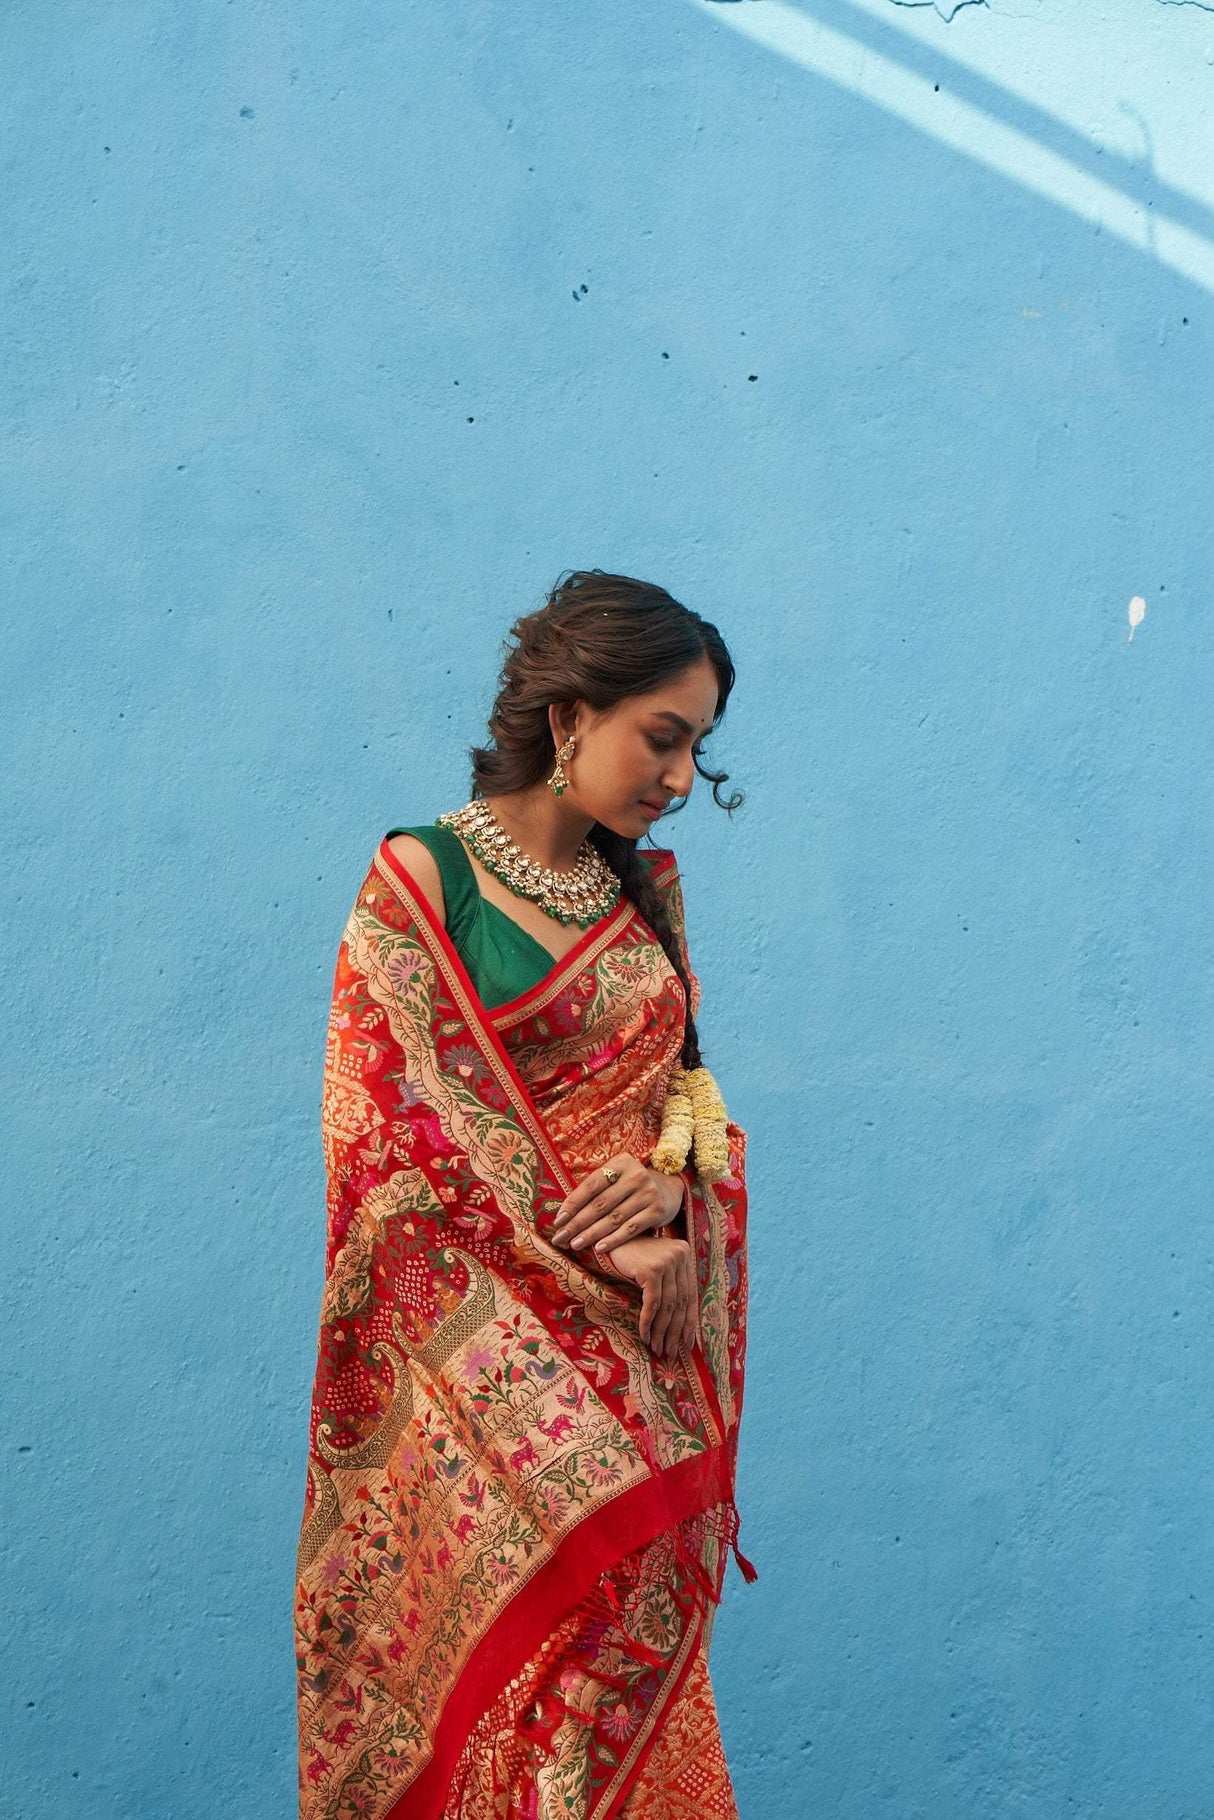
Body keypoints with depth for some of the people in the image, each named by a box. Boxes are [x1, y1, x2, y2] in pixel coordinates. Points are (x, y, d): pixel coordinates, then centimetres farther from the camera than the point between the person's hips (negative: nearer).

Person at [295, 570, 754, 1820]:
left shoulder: (645, 892, 14)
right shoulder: (419, 882, -4)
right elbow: (393, 1133, -9)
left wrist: (668, 1179, -7)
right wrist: (592, 1251, -12)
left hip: (641, 1340, 5)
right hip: (482, 1321, -4)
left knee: (646, 1568, -6)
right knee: (586, 1540, -19)